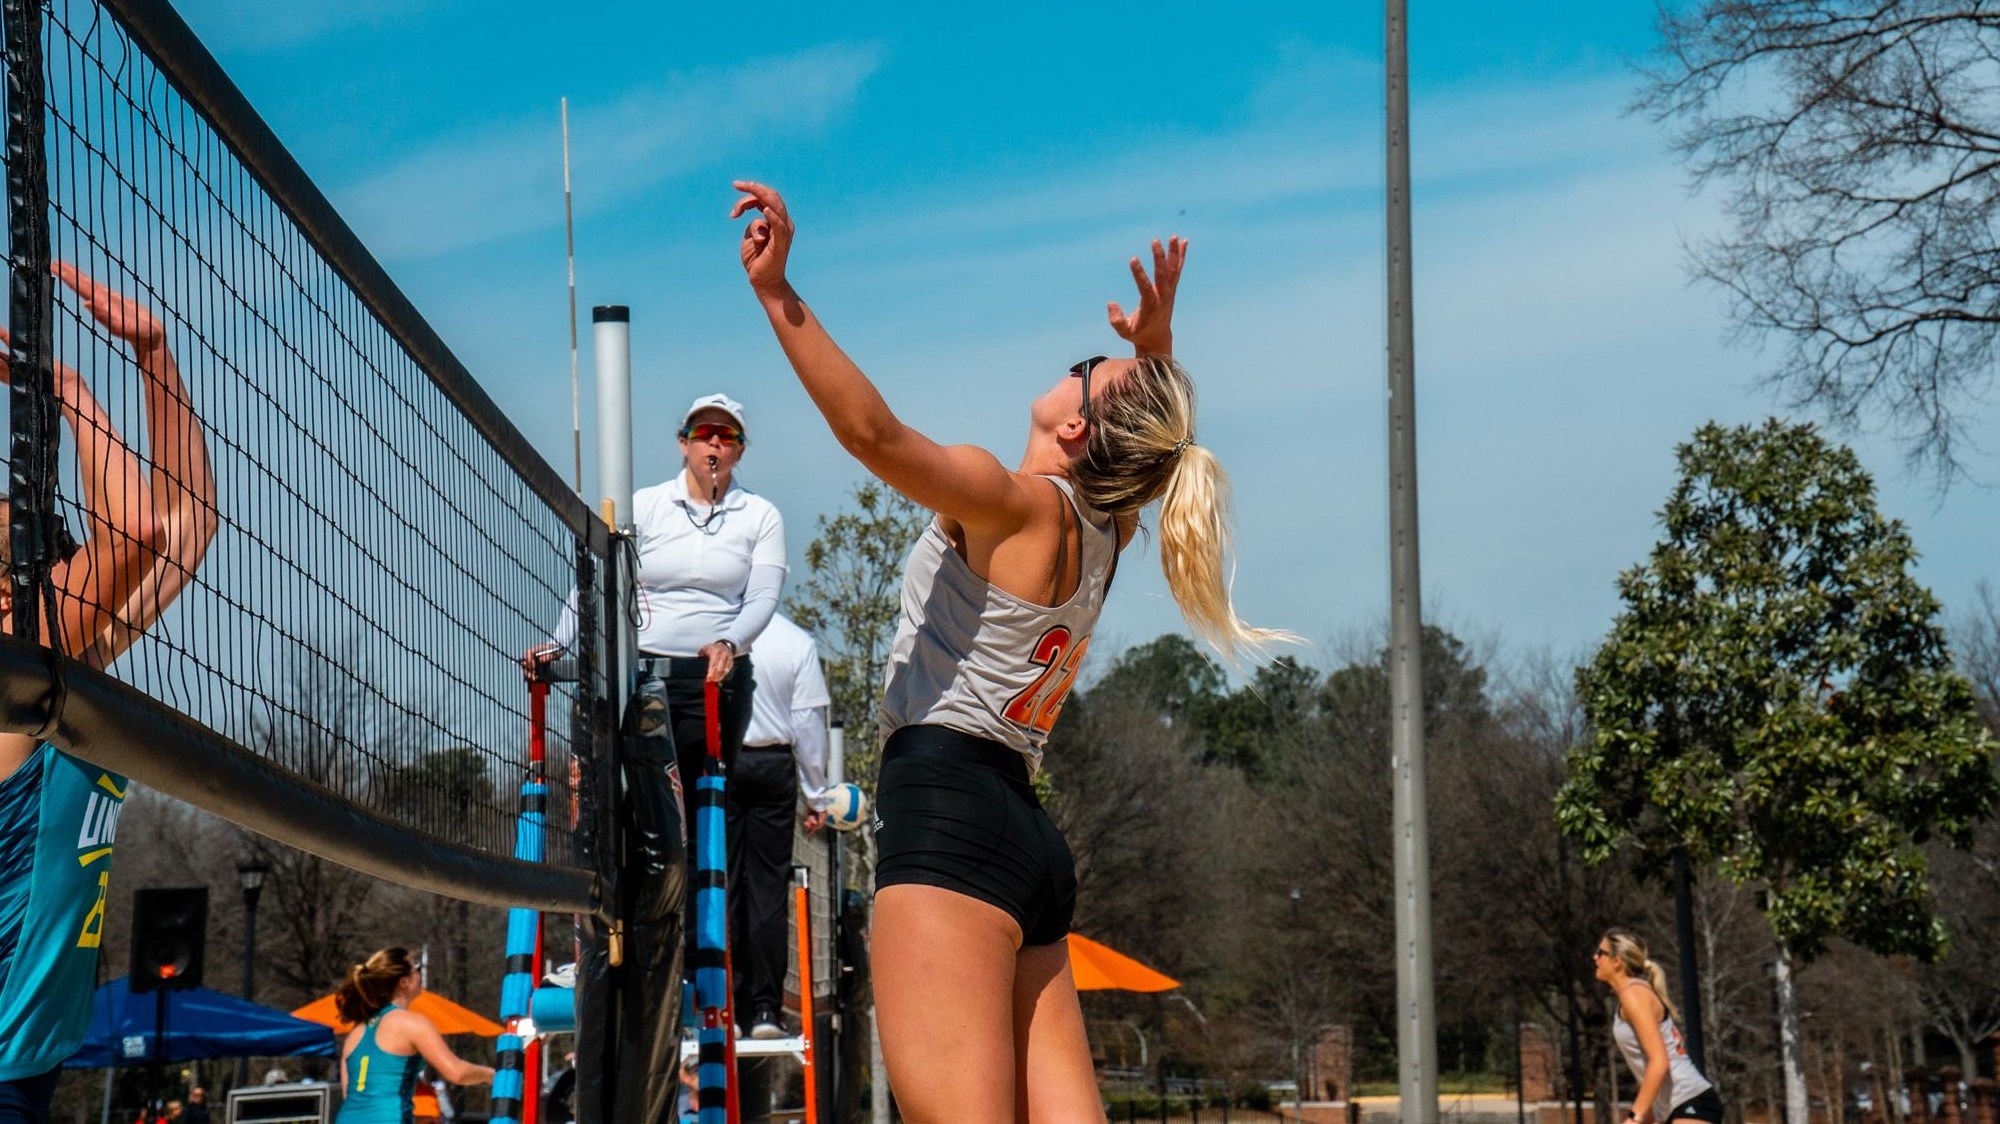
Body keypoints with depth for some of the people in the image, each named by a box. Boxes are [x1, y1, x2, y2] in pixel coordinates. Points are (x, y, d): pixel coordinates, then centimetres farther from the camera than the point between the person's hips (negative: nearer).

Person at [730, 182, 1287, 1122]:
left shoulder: (1022, 505, -7)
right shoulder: (1103, 527, 16)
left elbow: (872, 430, -22)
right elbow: (1158, 443, 39)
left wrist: (777, 293, -24)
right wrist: (1157, 350, 24)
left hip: (950, 823, -9)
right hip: (1028, 844, 9)